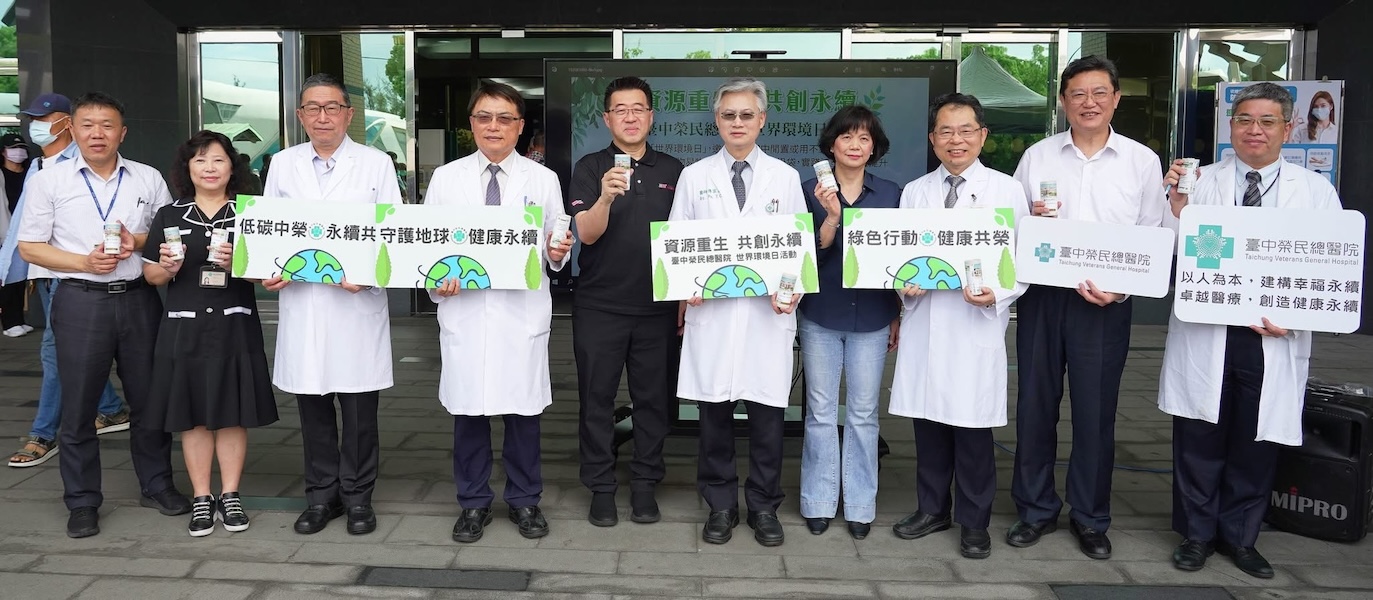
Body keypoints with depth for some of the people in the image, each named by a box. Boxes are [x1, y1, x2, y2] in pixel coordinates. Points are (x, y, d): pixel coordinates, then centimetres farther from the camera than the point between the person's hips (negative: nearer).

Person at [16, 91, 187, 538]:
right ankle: (82, 501, 16)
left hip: (138, 299, 2)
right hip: (81, 301, -1)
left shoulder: (149, 179, 8)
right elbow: (29, 247, 3)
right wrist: (85, 261, -12)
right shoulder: (49, 181, 3)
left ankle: (157, 485, 25)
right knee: (78, 405, 4)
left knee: (149, 398, 9)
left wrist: (139, 241, -9)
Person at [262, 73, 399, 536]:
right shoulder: (284, 164, 10)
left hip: (359, 303, -2)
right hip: (301, 302, 3)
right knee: (312, 406, 9)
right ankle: (322, 496, 24)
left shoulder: (376, 164, 3)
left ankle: (357, 498, 17)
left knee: (360, 409, 2)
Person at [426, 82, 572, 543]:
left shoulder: (543, 180, 6)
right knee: (468, 410, 7)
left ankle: (524, 500, 23)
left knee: (523, 410, 6)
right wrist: (436, 281, -9)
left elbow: (556, 250, 6)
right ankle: (474, 503, 23)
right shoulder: (445, 178, 8)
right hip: (463, 310, 1)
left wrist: (558, 252, -16)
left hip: (523, 311, 0)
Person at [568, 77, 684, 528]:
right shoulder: (590, 168, 0)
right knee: (597, 398, 5)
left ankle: (645, 485, 21)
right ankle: (601, 487, 17)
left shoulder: (672, 170, 7)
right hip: (599, 306, -2)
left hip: (657, 308, 2)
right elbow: (587, 233, -12)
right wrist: (606, 196, -30)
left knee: (653, 398, 8)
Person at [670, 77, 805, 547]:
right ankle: (720, 505, 21)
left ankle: (764, 507, 21)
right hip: (710, 311, 0)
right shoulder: (694, 177, 8)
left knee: (767, 412, 5)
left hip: (767, 313, 0)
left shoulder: (785, 177, 8)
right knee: (714, 412, 6)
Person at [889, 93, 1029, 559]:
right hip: (923, 322, 3)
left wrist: (997, 295, -17)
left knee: (973, 428, 3)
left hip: (978, 324, -3)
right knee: (928, 421, 11)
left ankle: (974, 522, 19)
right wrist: (905, 284, -8)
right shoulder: (914, 192, 10)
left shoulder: (1006, 190, 2)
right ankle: (932, 509, 28)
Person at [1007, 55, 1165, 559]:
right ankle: (1036, 509, 24)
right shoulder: (1037, 157, 5)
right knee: (1035, 405, 8)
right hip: (1041, 295, 1)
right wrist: (1030, 219, -14)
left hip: (1105, 303, -1)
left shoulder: (1142, 161, 3)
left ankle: (1090, 518, 24)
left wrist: (1119, 289, -12)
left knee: (1095, 412, 6)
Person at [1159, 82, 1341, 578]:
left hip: (1275, 340, 1)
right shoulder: (1202, 181, 3)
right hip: (1204, 335, -1)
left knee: (1257, 444, 11)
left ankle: (1240, 537, 29)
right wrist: (1177, 206, -17)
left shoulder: (1317, 191, 6)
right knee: (1200, 440, 7)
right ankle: (1196, 534, 24)